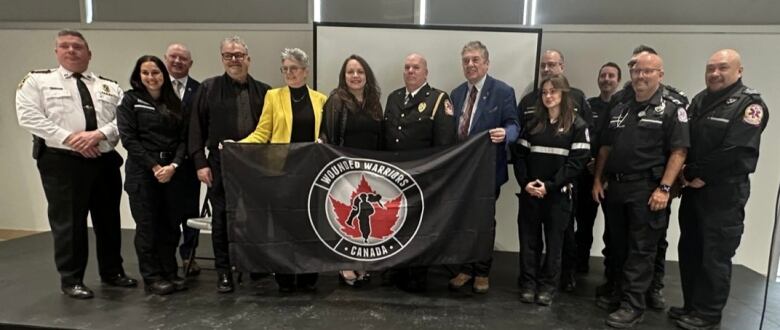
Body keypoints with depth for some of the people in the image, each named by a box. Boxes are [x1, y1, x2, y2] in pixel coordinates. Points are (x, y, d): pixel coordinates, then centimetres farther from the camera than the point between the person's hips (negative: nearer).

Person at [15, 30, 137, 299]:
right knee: (68, 222, 0)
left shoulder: (109, 87, 13)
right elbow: (28, 116, -8)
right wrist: (69, 138, -17)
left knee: (109, 219, 11)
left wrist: (99, 134, -17)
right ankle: (71, 279, 15)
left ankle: (112, 272, 27)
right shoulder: (37, 81, 6)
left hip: (106, 160, 4)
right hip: (62, 161, -3)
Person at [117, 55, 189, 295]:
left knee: (171, 224, 5)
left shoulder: (174, 102, 12)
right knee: (147, 226, 2)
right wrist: (154, 166, -12)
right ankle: (152, 278, 12)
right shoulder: (130, 100, 2)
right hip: (142, 172, -3)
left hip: (172, 172, 3)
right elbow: (128, 138, -6)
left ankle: (170, 273, 17)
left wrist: (174, 165, -9)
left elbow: (183, 138, 6)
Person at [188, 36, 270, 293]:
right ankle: (224, 272, 18)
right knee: (221, 219, 6)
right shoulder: (208, 88, 4)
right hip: (220, 164, -1)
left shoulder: (263, 91, 9)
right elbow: (196, 129, 2)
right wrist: (200, 163, -5)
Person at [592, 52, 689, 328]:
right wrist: (598, 180, 10)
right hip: (614, 187, 6)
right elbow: (605, 148, 17)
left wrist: (664, 188, -17)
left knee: (641, 250, 0)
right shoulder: (619, 109, 14)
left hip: (646, 189, -5)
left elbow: (678, 152, -10)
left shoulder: (671, 110, -3)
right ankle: (620, 288, 31)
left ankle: (632, 306, 5)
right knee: (617, 245, 14)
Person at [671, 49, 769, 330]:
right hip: (693, 188, 7)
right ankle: (692, 306, 27)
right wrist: (685, 175, -4)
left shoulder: (750, 104, -8)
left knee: (715, 256, 0)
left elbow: (735, 152, -18)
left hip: (724, 192, -7)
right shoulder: (699, 101, 13)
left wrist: (699, 176, -12)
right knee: (689, 250, 13)